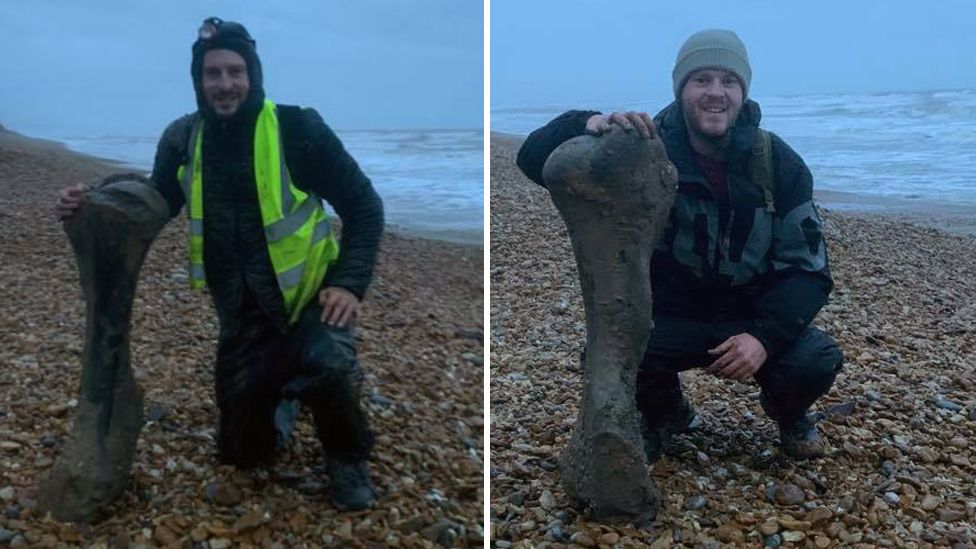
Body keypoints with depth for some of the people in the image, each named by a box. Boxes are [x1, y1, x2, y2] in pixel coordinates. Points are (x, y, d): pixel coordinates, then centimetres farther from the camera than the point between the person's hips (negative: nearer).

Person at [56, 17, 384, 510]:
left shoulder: (296, 128, -16)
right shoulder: (183, 140, -4)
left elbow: (363, 205, -12)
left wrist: (349, 282, -23)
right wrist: (90, 206, -11)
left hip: (310, 296, -4)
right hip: (244, 313, 4)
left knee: (328, 364, -38)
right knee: (242, 450, 9)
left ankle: (348, 459, -5)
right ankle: (286, 389, 41)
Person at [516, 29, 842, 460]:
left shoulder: (779, 163, -9)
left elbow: (808, 268, -9)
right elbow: (535, 160, -19)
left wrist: (765, 336, -28)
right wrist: (590, 124, -42)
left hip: (754, 319, 1)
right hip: (669, 320, 0)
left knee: (817, 361, -27)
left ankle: (788, 412, 14)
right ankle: (665, 416, 9)